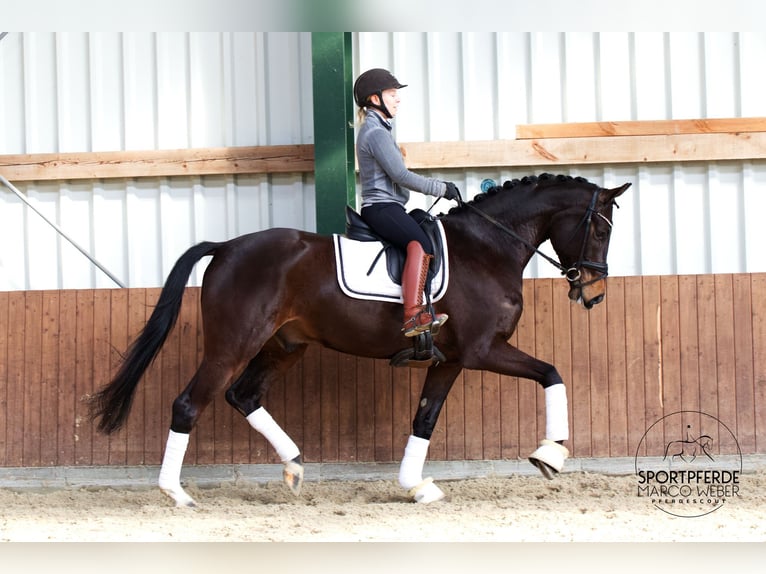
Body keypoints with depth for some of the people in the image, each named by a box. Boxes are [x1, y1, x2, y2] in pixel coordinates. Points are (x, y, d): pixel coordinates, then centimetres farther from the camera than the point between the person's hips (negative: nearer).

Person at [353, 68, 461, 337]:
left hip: (387, 208, 12)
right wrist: (441, 189, -10)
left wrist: (440, 185, 23)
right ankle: (413, 315, -46)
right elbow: (401, 176, -17)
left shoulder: (376, 130, 22)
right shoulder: (376, 133, -11)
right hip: (381, 207, -12)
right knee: (420, 243, -32)